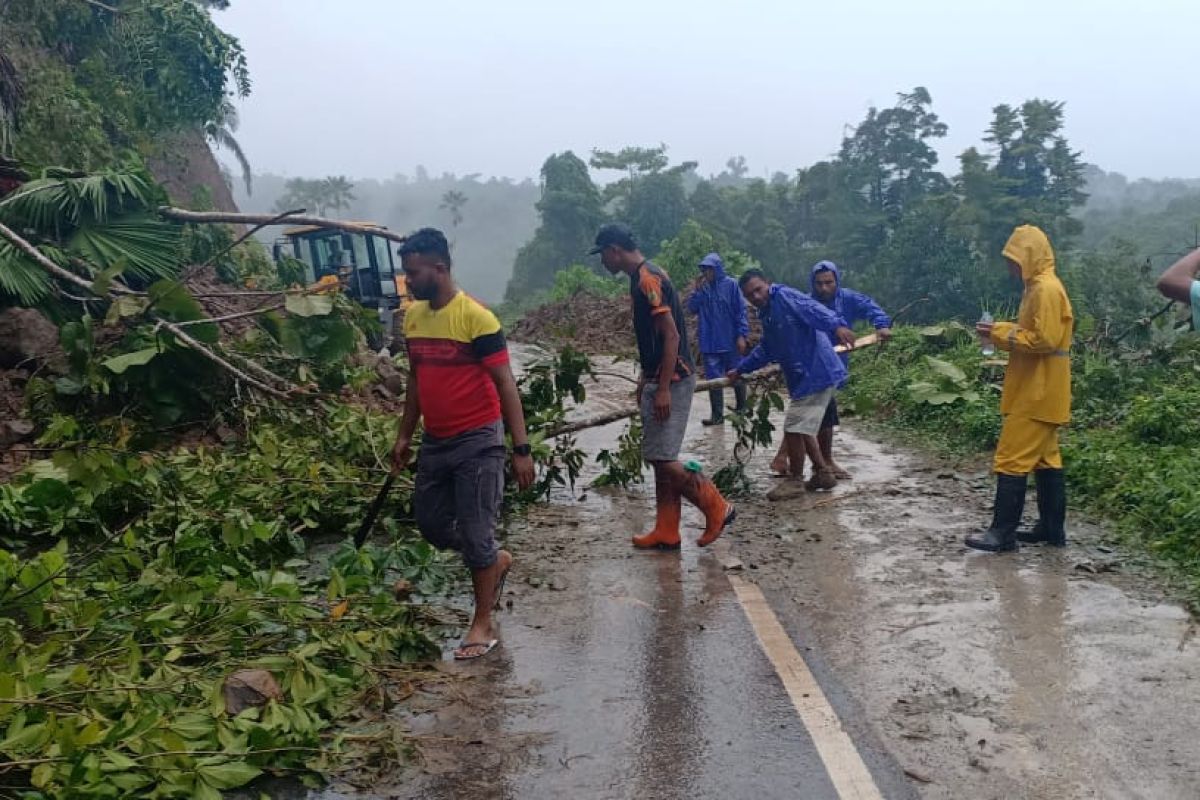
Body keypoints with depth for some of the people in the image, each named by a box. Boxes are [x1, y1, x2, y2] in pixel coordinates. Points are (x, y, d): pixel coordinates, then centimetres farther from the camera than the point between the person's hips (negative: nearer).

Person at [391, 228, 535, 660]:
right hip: (435, 442, 7)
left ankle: (482, 625, 16)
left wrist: (521, 448, -17)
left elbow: (505, 385, -15)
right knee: (430, 522, 14)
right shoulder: (413, 317, 5)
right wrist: (405, 435, 18)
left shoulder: (476, 318, -16)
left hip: (477, 443, -7)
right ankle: (495, 560, 39)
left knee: (475, 533, 0)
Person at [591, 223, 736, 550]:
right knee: (660, 458, 10)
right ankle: (666, 532, 15)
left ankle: (716, 507, 5)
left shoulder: (647, 280, -17)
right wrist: (646, 378, 24)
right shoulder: (643, 277, 14)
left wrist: (663, 388, -24)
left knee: (661, 457, -7)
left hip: (671, 380, -10)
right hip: (659, 379, 10)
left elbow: (671, 335, -22)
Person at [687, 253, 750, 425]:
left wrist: (742, 335, -13)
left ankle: (741, 408, 29)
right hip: (710, 343, 3)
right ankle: (717, 415, 8)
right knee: (714, 379, 4)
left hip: (730, 341, -3)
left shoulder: (731, 285, -7)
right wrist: (696, 290, -12)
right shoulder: (702, 287, 4)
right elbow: (692, 309, -1)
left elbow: (741, 311, -7)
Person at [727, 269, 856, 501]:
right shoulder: (767, 315, 17)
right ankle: (823, 472, 32)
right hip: (804, 378, 10)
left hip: (816, 375, -10)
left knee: (794, 428, -5)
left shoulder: (785, 297, -12)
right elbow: (765, 351, 33)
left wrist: (836, 325, -50)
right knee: (803, 429, 19)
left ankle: (795, 481, 10)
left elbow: (813, 309, -31)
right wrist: (740, 369, 38)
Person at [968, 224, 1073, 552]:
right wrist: (1001, 331, 5)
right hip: (1039, 392, 11)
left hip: (1036, 393, -11)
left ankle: (1002, 532, -5)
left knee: (1012, 460, -8)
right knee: (1045, 459, 13)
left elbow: (1045, 340, -24)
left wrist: (1001, 333, -16)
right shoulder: (1039, 287, 15)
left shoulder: (1046, 289, -17)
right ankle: (1052, 528, 19)